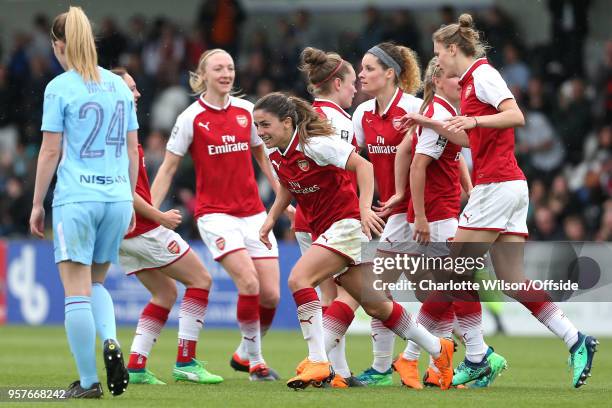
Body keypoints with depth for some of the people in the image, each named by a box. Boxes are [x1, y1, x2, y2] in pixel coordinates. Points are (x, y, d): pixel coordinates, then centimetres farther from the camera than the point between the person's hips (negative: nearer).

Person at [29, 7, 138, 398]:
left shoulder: (59, 88, -5)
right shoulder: (119, 86, 9)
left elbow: (50, 152, -5)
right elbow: (133, 150, 13)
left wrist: (37, 204, 4)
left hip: (77, 198, -5)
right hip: (117, 197, 5)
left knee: (77, 290, 0)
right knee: (96, 282, 21)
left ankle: (88, 381, 0)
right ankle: (111, 343, -5)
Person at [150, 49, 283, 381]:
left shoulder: (246, 110, 6)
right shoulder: (191, 118, -4)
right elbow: (168, 168, 2)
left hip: (252, 213, 4)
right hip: (215, 213, -4)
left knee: (270, 294, -3)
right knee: (249, 282, -21)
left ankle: (244, 354, 23)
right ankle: (256, 361, -5)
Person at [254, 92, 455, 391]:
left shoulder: (314, 144, -18)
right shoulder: (276, 154, 5)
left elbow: (362, 165, -22)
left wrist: (365, 208, -32)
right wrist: (271, 219, 10)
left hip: (347, 223, -8)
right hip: (323, 230, 8)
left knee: (298, 278, -26)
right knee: (375, 305, 12)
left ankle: (318, 363, -26)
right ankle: (438, 349, 28)